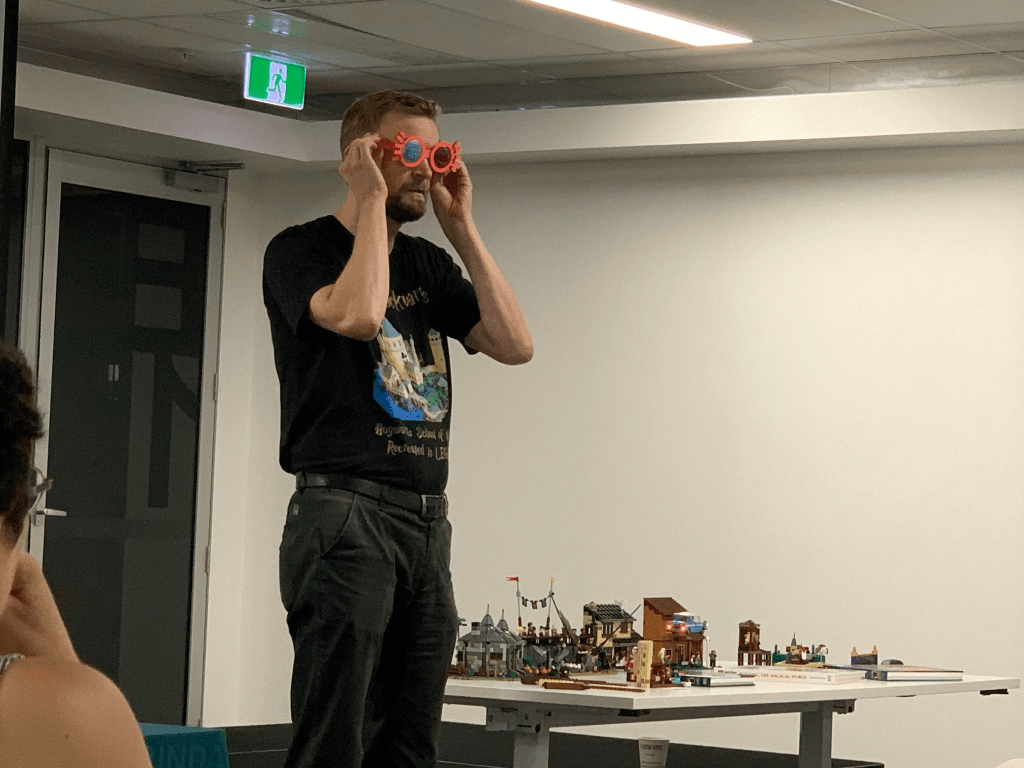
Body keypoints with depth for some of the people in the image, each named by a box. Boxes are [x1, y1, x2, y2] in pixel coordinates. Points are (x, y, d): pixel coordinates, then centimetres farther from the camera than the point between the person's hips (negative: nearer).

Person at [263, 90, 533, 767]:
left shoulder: (428, 264, 20)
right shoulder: (301, 250, 0)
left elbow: (514, 344, 8)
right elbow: (357, 314, -22)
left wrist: (462, 227, 7)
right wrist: (371, 201, -9)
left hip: (429, 520, 7)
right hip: (344, 513, -7)